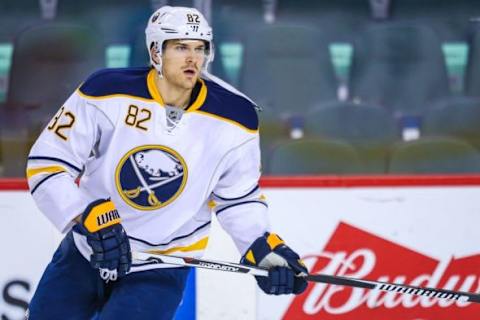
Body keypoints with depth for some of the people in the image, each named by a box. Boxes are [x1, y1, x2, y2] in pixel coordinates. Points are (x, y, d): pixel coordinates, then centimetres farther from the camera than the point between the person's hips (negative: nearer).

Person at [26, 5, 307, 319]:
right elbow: (46, 164, -16)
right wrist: (91, 217, -30)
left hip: (161, 270, -1)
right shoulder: (107, 92, -17)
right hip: (84, 253, 1)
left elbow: (238, 198, 2)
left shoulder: (233, 118, -12)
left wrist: (264, 248, -14)